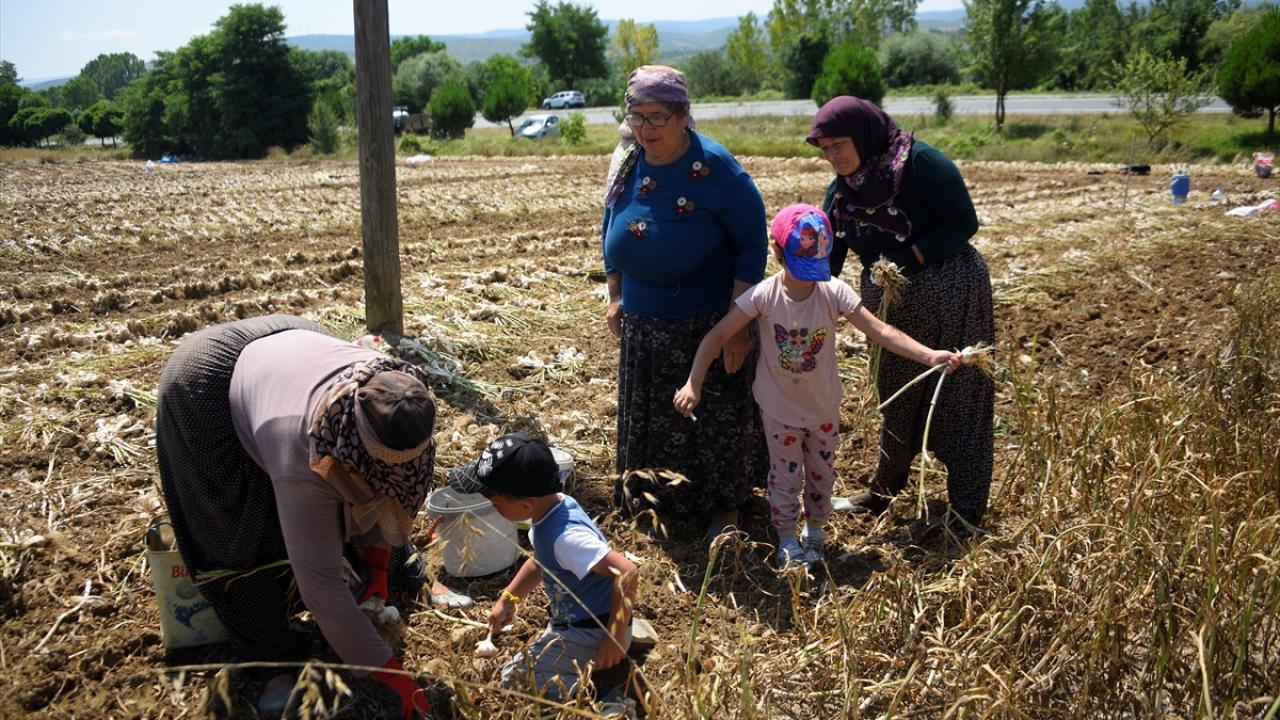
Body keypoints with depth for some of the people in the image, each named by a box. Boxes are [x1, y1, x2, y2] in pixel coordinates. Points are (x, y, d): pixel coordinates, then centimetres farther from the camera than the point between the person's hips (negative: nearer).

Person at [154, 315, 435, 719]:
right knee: (244, 541, -7)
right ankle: (271, 662, 7)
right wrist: (387, 672, -31)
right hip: (205, 386, -6)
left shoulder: (397, 401, -28)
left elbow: (389, 488, -5)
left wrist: (377, 556, -13)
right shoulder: (303, 461, -43)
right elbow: (321, 581, -36)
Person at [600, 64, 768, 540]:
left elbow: (752, 244, -16)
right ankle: (657, 498, 38)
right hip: (642, 326, 6)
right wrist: (615, 298, 10)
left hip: (709, 324, -5)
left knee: (717, 416, 7)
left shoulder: (715, 169, -18)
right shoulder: (626, 164, -1)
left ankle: (723, 506, 27)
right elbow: (611, 231, 13)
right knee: (649, 417, 18)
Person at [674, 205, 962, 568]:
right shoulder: (763, 296, -22)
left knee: (821, 472, 19)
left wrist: (930, 355, -36)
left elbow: (881, 331, -25)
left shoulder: (834, 292, -20)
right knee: (785, 475, 13)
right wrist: (693, 383, -26)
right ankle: (787, 538, 34)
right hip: (779, 408, -2)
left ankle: (814, 529, 44)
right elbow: (717, 335, -18)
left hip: (823, 406, 2)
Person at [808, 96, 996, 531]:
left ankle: (967, 511, 13)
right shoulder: (840, 190, 3)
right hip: (888, 303, 6)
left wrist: (909, 257, -25)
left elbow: (964, 221, -18)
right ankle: (885, 489, 34)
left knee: (957, 396, 2)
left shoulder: (919, 161, -17)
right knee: (896, 397, 18)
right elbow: (826, 260, 2)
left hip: (949, 295, -6)